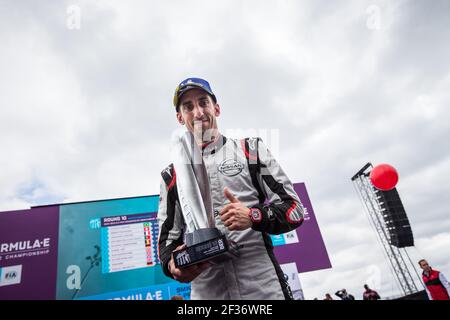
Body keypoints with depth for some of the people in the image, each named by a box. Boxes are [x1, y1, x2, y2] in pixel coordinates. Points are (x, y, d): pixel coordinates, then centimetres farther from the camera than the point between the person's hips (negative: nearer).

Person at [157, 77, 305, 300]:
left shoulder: (250, 150, 5)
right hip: (204, 290, 2)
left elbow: (294, 209, 1)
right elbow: (167, 238, 11)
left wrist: (254, 217, -18)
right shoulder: (172, 175, 11)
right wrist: (172, 264, -10)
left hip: (263, 285, -1)